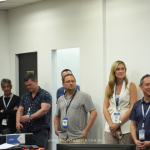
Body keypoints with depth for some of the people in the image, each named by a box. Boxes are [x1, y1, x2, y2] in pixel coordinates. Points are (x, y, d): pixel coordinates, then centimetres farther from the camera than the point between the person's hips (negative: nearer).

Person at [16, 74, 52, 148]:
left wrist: (30, 117, -23)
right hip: (26, 130, 5)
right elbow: (20, 110, 12)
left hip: (40, 131, -5)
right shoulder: (24, 96, 17)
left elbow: (44, 110, -13)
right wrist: (17, 122, -8)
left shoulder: (45, 95, -2)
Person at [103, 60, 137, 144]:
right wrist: (111, 124, -6)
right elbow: (105, 108, 9)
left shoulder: (131, 86, 4)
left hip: (126, 128, -2)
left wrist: (119, 123, -10)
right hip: (110, 127, 3)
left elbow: (132, 108, -4)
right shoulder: (109, 87, 14)